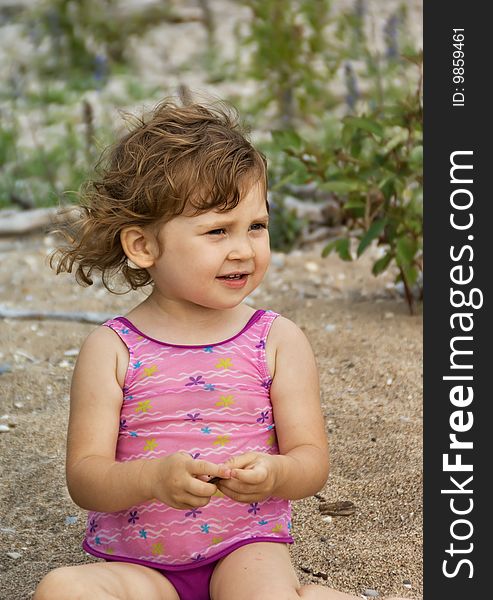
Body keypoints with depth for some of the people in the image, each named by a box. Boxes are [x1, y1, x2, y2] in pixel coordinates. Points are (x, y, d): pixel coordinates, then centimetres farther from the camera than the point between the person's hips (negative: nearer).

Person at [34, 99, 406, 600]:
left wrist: (272, 474, -25)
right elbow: (83, 477, -7)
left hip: (245, 546, -2)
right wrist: (154, 477, -28)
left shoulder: (279, 341, 0)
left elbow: (312, 460, -1)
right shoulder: (111, 350, -3)